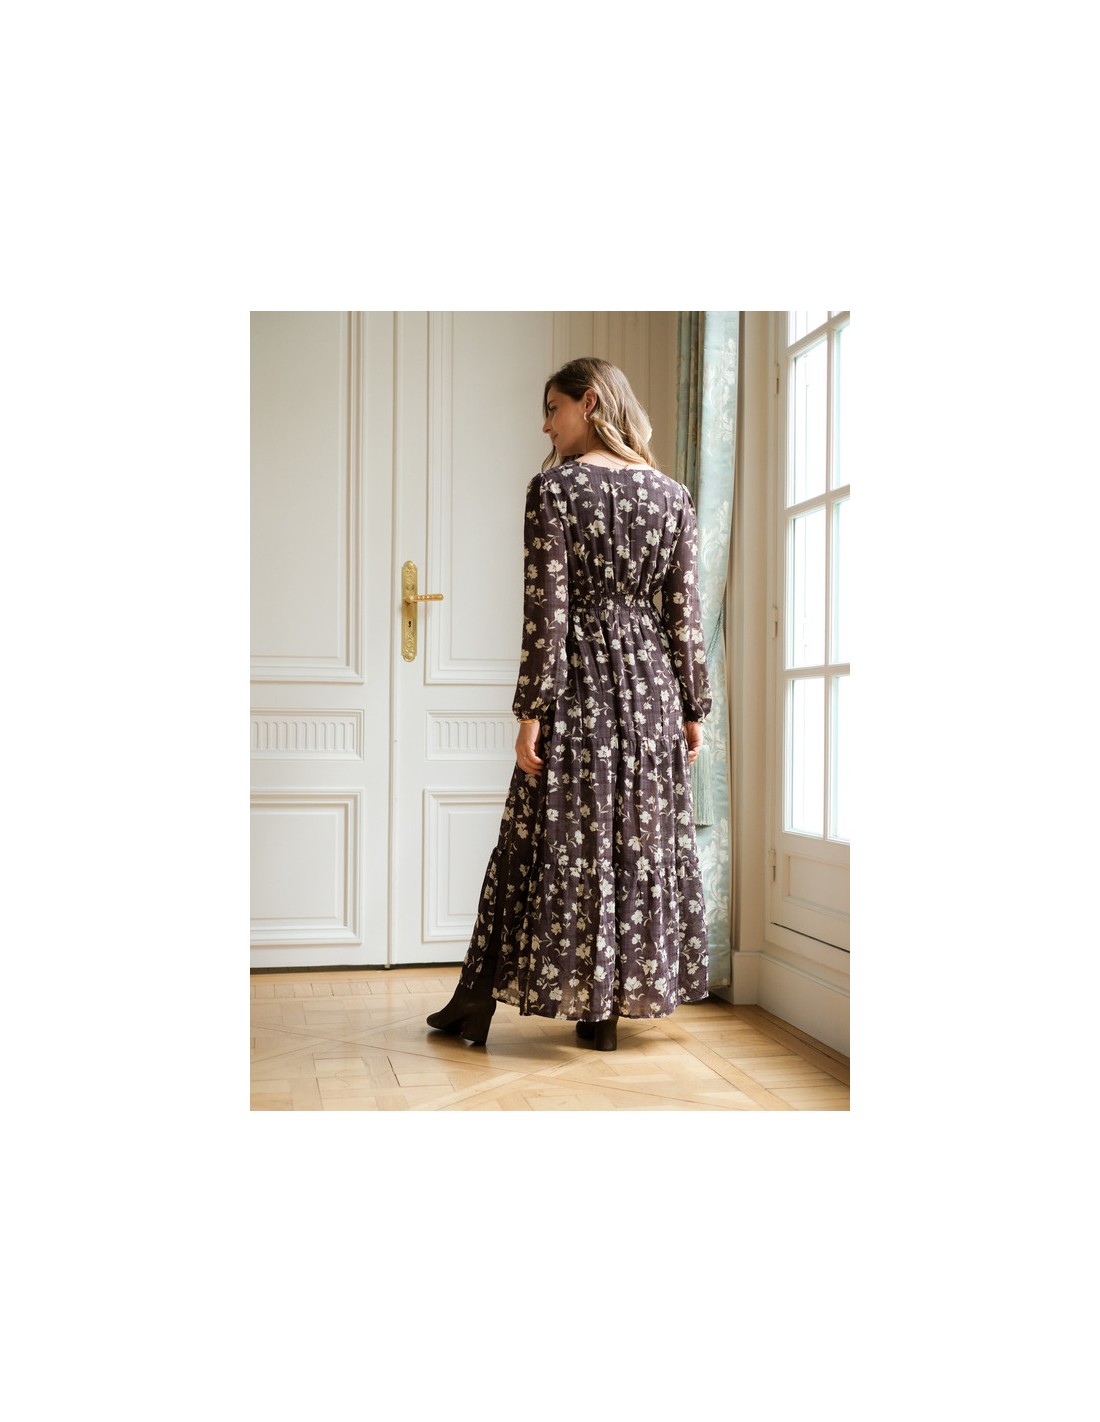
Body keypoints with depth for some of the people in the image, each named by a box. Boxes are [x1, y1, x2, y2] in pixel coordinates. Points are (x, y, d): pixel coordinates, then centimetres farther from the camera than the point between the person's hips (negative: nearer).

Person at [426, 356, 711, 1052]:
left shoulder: (555, 487, -9)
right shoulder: (673, 494, 5)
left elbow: (547, 610, -13)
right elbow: (685, 611, 4)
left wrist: (531, 710, -10)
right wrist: (693, 708, 9)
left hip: (581, 681, -4)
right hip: (651, 682, 4)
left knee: (559, 839, 4)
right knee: (641, 838, 10)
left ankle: (477, 1003, 15)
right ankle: (611, 1008, 17)